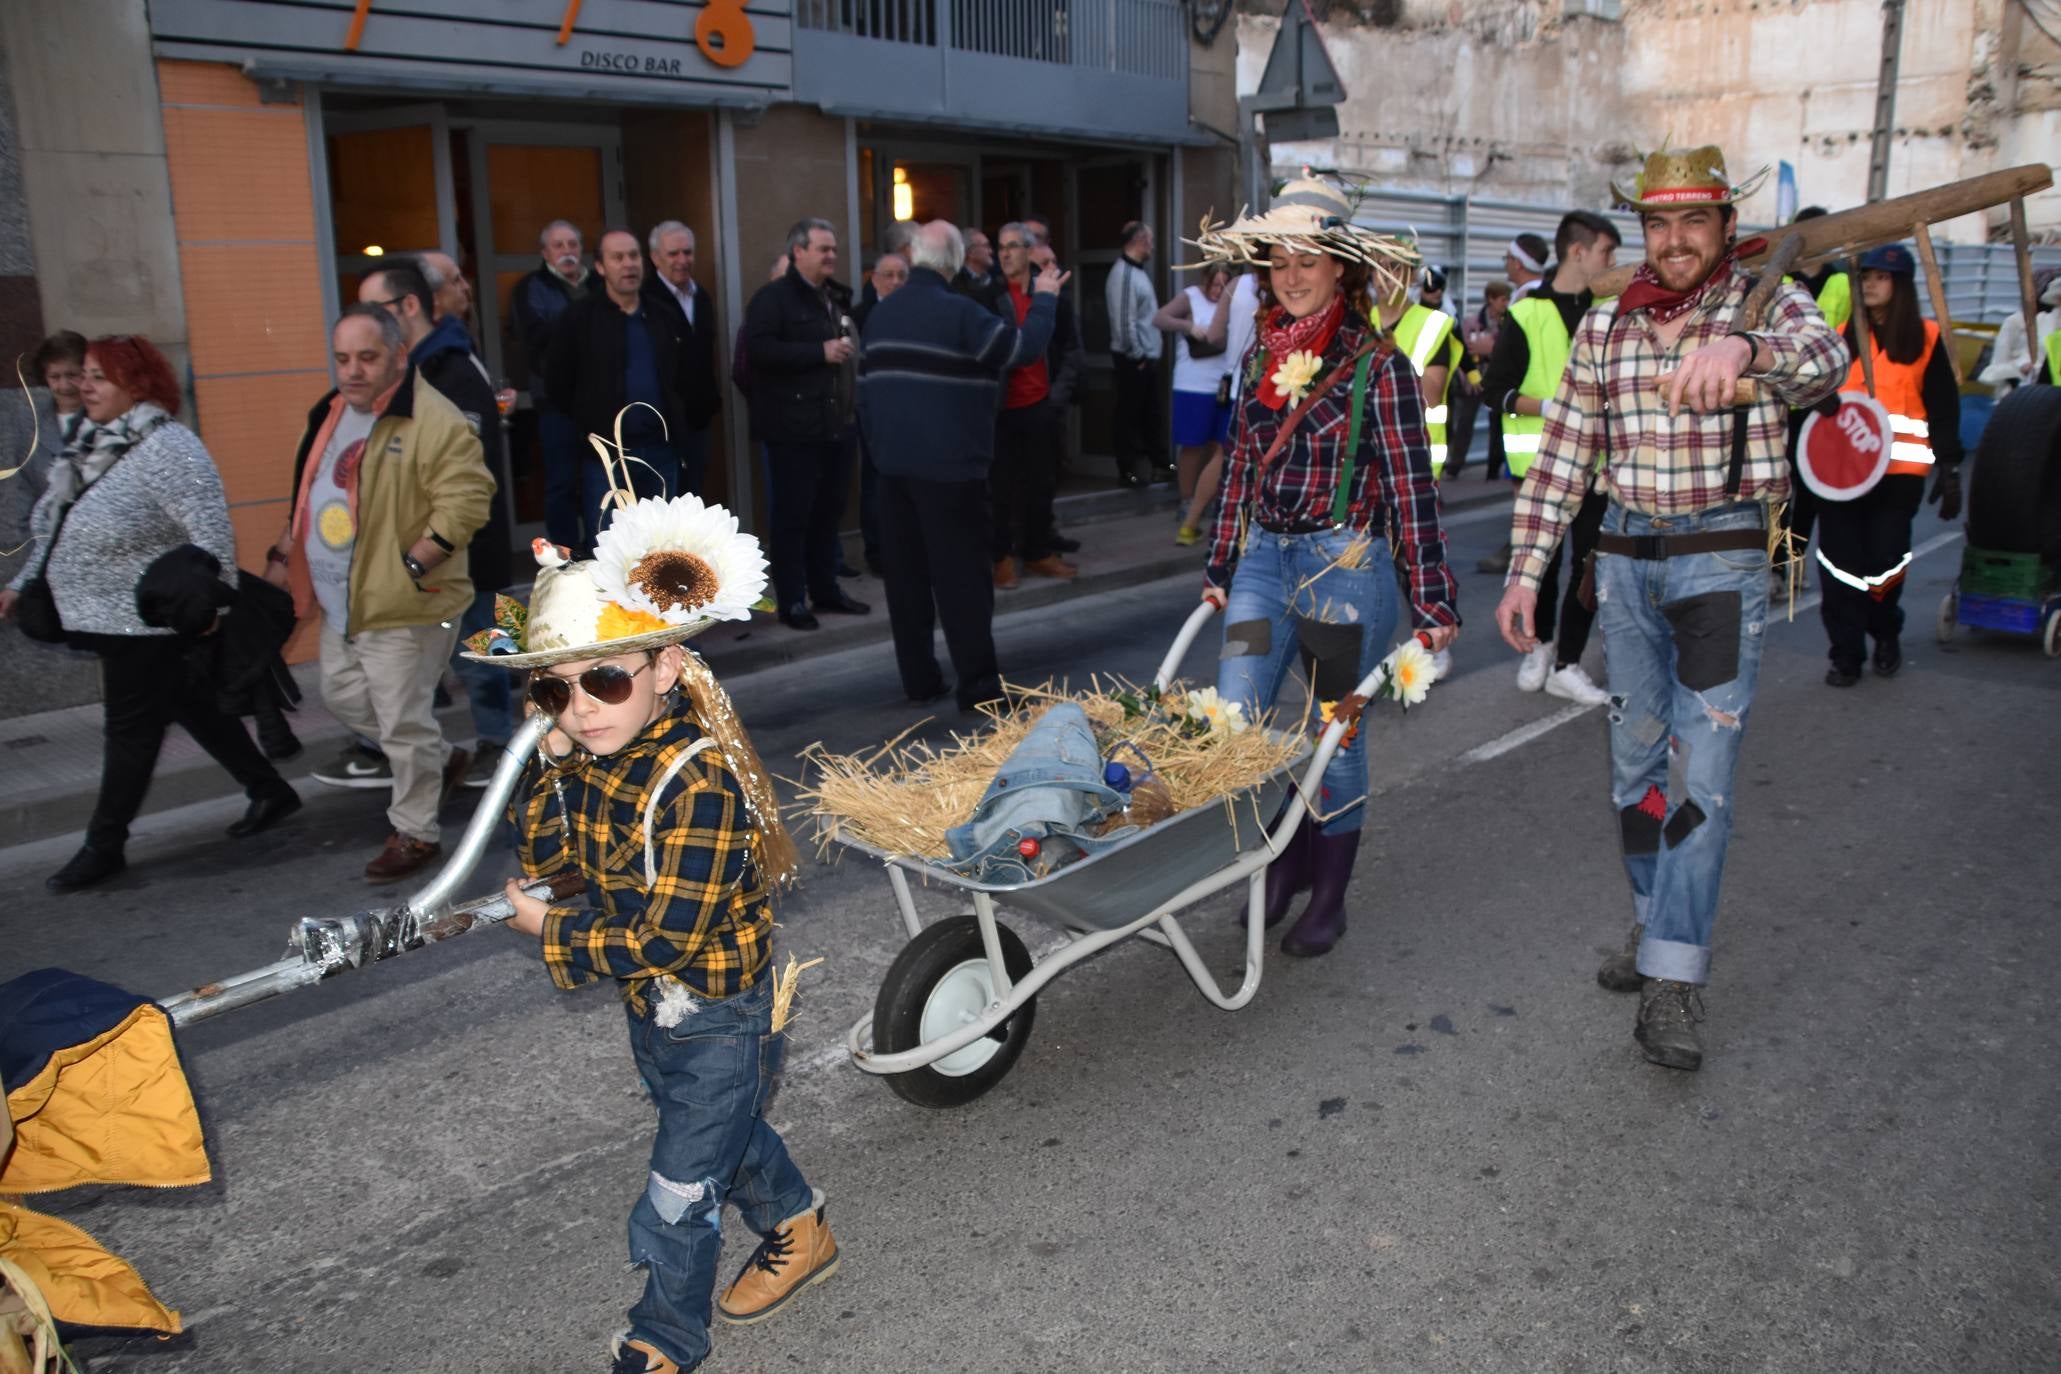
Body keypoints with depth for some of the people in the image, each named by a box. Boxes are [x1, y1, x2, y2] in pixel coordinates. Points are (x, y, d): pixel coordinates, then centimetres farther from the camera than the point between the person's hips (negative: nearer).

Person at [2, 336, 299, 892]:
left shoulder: (166, 448, -18)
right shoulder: (90, 445, 11)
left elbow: (211, 530, -23)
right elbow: (57, 532, 20)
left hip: (148, 621, -9)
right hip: (109, 618, 9)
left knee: (130, 727, 2)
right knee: (192, 706, 15)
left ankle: (104, 845, 13)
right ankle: (269, 792, 26)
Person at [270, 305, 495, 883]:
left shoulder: (434, 422, -18)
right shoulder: (332, 413, 12)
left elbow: (465, 503, -23)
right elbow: (310, 494, 22)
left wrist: (408, 565, -27)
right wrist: (284, 556, 16)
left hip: (402, 608, -9)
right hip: (340, 603, 10)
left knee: (403, 721, 0)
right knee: (342, 696, 21)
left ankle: (415, 833, 17)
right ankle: (443, 759, 39)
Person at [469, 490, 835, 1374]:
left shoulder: (699, 782, -33)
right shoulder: (590, 760, -7)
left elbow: (664, 936, -31)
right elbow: (543, 860, -2)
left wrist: (552, 931, -18)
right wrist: (549, 762, -15)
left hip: (719, 1020, -8)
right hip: (651, 1008, 8)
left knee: (679, 1192, 8)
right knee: (728, 1135, 28)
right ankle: (796, 1232, 53)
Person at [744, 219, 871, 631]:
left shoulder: (836, 297, 18)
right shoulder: (773, 297, -7)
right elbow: (758, 347, -21)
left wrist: (850, 356, 7)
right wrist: (820, 352, -21)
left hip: (836, 423, 8)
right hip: (795, 427, -7)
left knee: (829, 511, 12)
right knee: (793, 515, -3)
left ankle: (825, 589, 23)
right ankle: (791, 601, 3)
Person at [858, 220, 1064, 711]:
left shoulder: (881, 315, 11)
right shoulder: (959, 312, -12)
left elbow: (866, 388, 15)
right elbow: (1024, 347, -8)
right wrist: (1044, 298, 7)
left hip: (894, 462, 6)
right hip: (948, 464, -6)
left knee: (905, 573, 9)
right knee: (961, 574, -3)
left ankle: (919, 679, 13)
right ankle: (978, 683, -2)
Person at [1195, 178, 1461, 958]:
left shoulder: (1377, 365, -9)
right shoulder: (1259, 357, 8)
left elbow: (1411, 485, -10)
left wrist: (1433, 602, -11)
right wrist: (1219, 568, 15)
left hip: (1345, 566, -5)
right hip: (1263, 557, 5)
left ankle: (1329, 896, 24)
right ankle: (1288, 852, 25)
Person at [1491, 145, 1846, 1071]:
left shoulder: (1769, 305, -3)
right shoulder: (1605, 325, 7)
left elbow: (1824, 358, -27)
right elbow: (1561, 457, 8)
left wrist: (1744, 348, -49)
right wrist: (1525, 570, 2)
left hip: (1723, 558, -4)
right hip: (1626, 553, 4)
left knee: (1701, 765, -8)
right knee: (1636, 754, 11)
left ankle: (1672, 979, -5)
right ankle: (1656, 923, 27)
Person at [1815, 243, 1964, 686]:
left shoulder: (1926, 339, 5)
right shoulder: (1842, 336, 10)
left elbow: (1945, 410, 6)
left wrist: (1949, 470, 2)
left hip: (1899, 468, -2)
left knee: (1885, 557, -3)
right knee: (1841, 561, -2)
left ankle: (1885, 634, 25)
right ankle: (1846, 654, 7)